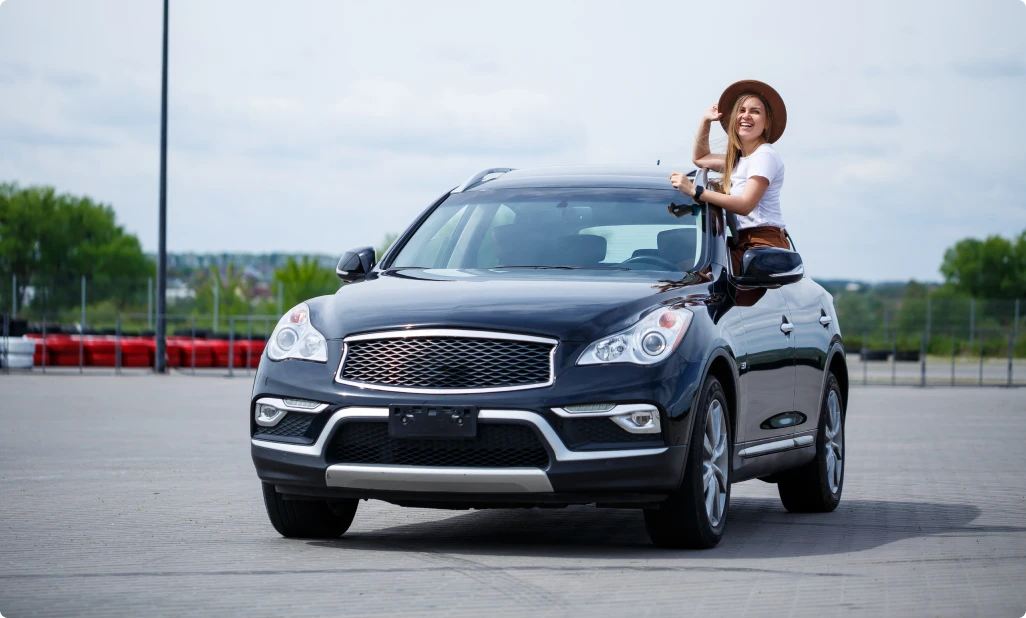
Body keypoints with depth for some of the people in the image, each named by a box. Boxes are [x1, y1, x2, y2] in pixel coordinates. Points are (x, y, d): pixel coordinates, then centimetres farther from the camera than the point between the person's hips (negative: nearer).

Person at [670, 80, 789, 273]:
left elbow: (745, 205, -16)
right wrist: (705, 121, 27)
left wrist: (694, 191, -18)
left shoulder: (765, 156, -6)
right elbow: (700, 158, 40)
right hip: (743, 243, 8)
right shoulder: (738, 159, 23)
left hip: (763, 243, -8)